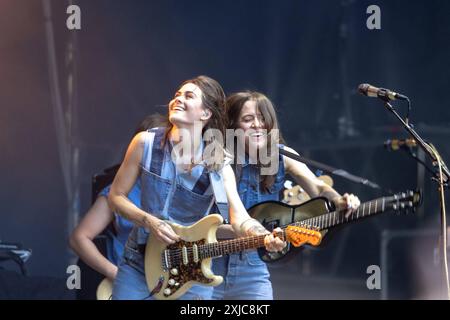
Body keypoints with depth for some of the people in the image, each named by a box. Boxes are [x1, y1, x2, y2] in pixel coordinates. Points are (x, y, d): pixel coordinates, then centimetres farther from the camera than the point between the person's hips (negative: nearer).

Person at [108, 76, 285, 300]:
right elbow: (116, 196, 0)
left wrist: (267, 237, -41)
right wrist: (149, 222, -16)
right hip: (136, 265, 1)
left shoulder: (218, 166, -9)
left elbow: (240, 219, -20)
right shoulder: (146, 143, -7)